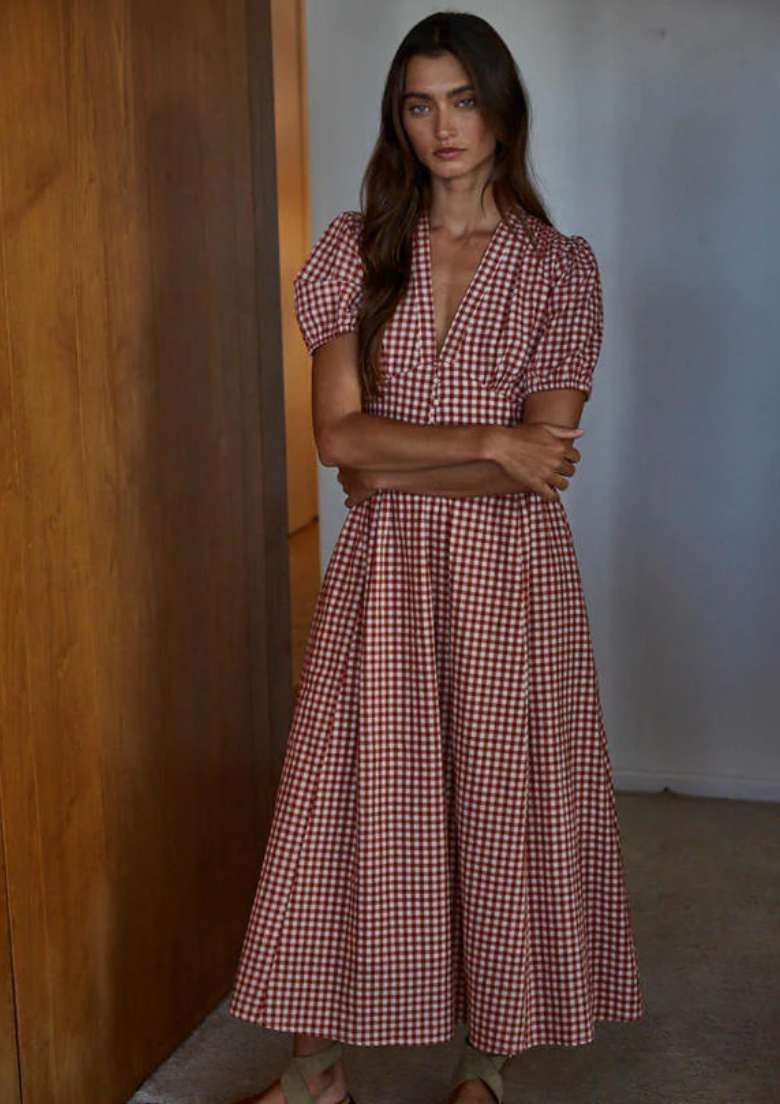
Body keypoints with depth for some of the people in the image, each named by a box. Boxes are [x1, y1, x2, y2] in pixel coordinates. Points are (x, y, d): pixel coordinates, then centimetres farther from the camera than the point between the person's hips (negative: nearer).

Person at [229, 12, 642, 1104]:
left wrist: (393, 466, -10)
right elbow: (340, 432, -7)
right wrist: (490, 442, -14)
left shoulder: (561, 266, 0)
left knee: (502, 805, 6)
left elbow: (546, 462, -9)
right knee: (355, 803, 5)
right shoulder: (356, 249, 3)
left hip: (510, 571, -1)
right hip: (384, 571, 1)